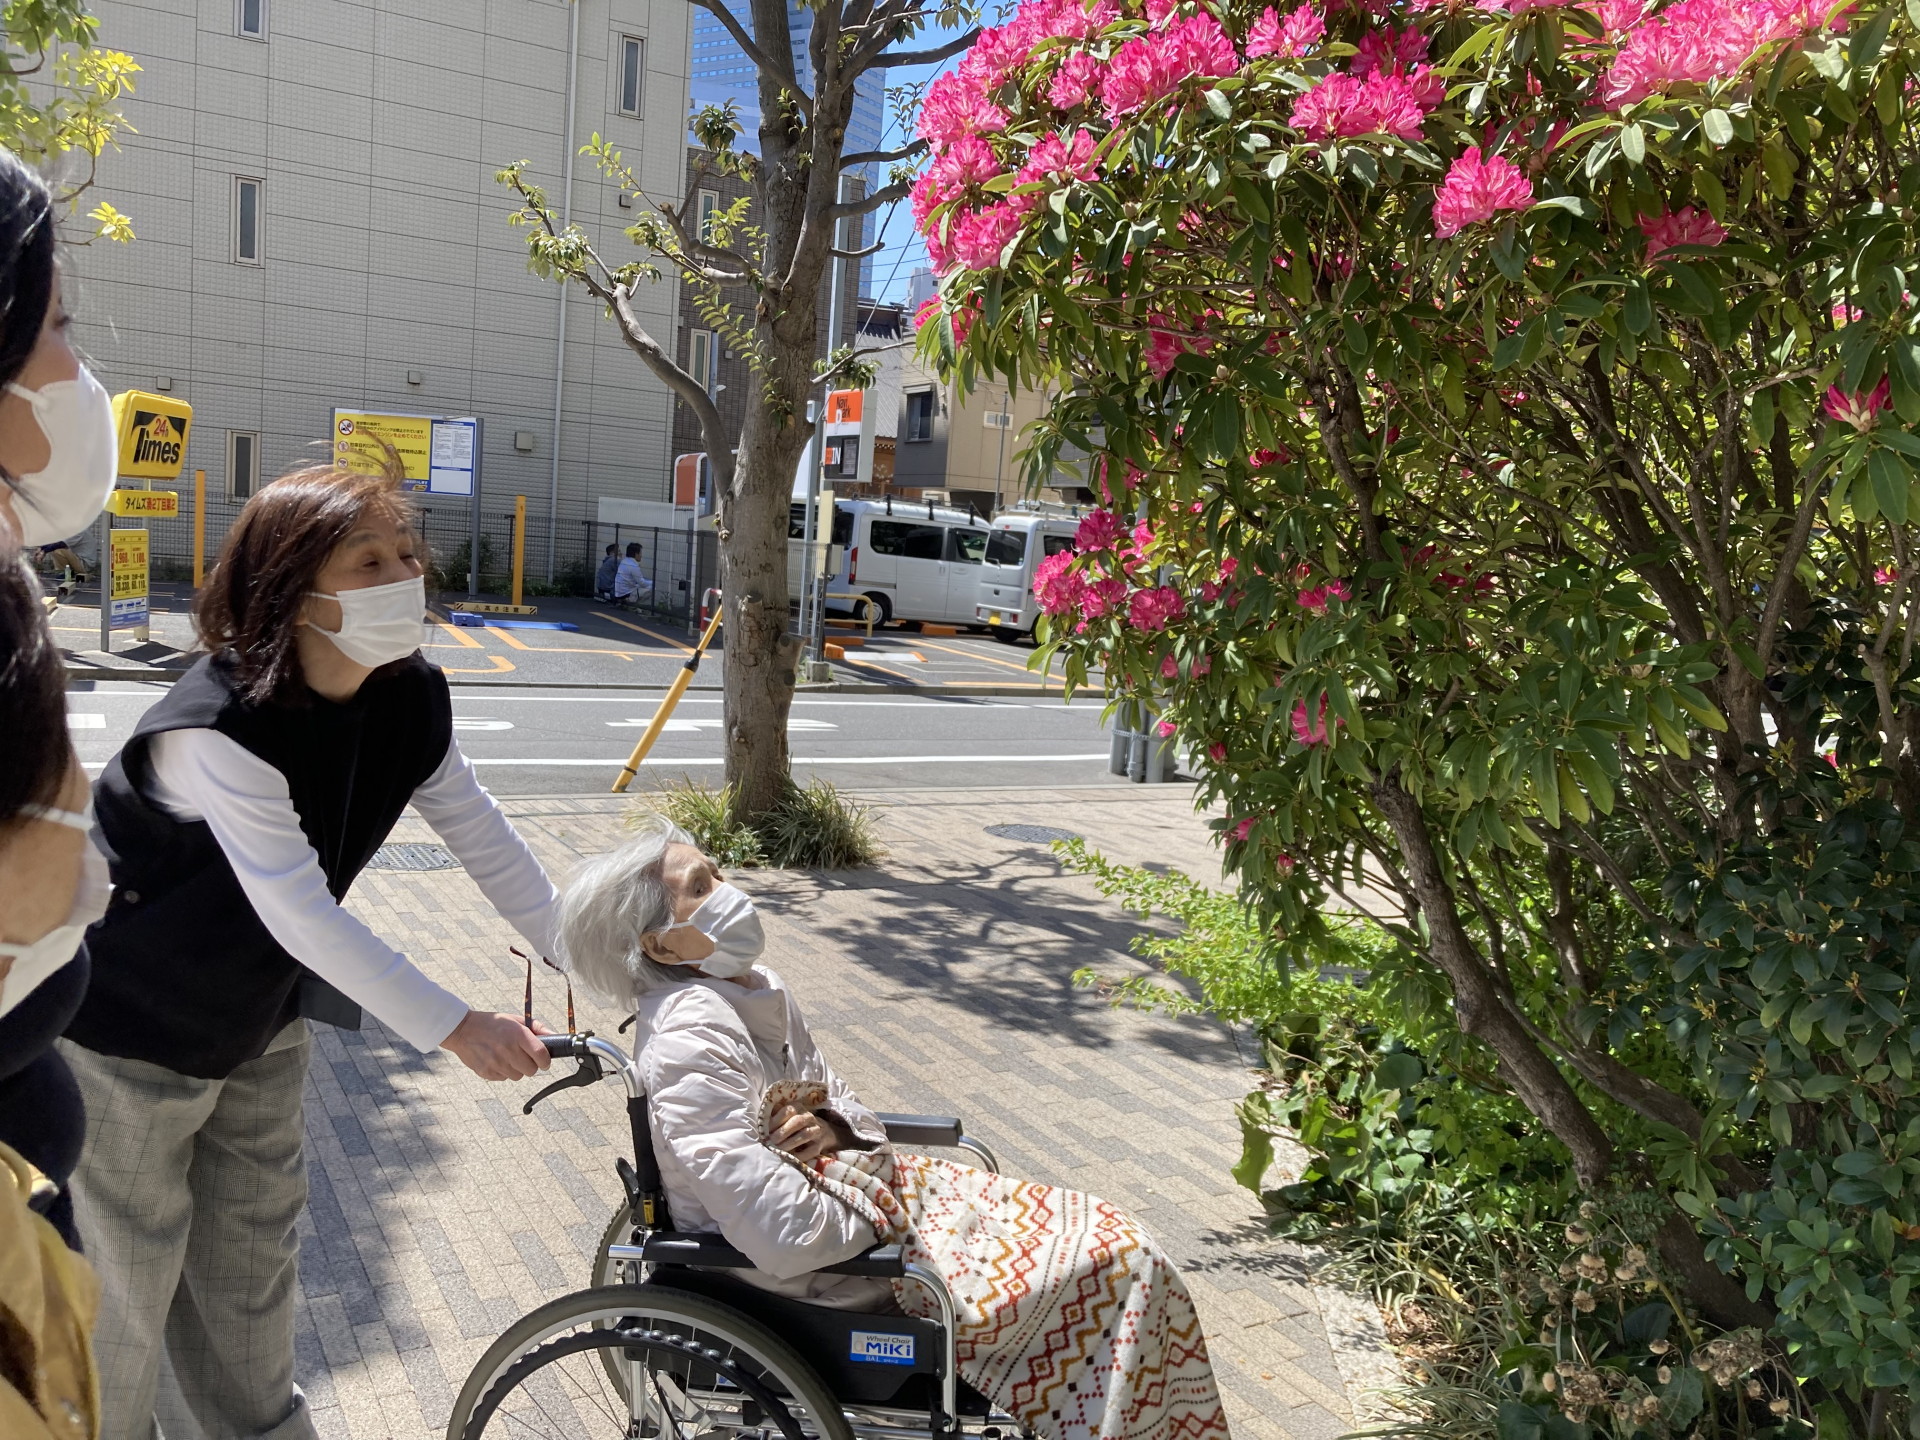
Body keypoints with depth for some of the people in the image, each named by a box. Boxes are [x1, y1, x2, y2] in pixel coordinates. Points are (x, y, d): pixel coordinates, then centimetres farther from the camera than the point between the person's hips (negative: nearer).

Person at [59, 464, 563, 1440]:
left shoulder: (412, 700, -11)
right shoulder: (219, 725, -32)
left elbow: (485, 840, -8)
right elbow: (298, 908, -36)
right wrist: (453, 1027, -35)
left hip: (262, 1017, 7)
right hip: (135, 1030, -6)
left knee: (253, 1255, 20)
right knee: (130, 1282, 9)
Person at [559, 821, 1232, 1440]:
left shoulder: (756, 990, 2)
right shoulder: (690, 1044, -27)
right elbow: (789, 1240, -32)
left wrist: (834, 1130, -11)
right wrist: (894, 1198, -14)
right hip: (829, 1278, -9)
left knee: (1110, 1236, 8)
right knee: (1115, 1260, -5)